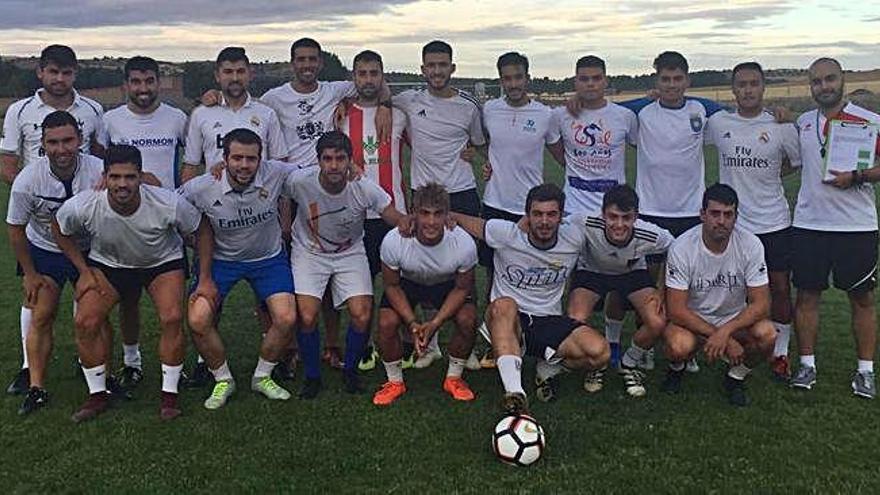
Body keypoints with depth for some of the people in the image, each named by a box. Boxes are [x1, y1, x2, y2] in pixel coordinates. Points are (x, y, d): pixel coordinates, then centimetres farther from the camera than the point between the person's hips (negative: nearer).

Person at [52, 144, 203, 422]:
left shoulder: (169, 204, -33)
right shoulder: (82, 207, -28)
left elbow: (200, 230, -13)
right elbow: (59, 230, -4)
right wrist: (85, 271, -5)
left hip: (162, 263, -1)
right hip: (107, 264, 2)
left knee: (172, 319, -22)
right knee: (85, 322, -14)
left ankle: (170, 394, -2)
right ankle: (98, 395, 8)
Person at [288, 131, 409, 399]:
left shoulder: (364, 188, -22)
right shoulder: (300, 181, -23)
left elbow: (395, 217, -15)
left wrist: (405, 221, -36)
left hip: (350, 254, 1)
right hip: (309, 253, 0)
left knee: (362, 316, -14)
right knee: (307, 316, -17)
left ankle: (350, 370, 15)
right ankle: (312, 376, 10)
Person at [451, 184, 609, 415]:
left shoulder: (574, 235, -6)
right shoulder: (506, 233, -10)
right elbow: (459, 219, 1)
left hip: (549, 321, 3)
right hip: (507, 320, -2)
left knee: (599, 352, -24)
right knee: (504, 305, -39)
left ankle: (549, 368, 8)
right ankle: (514, 393, -43)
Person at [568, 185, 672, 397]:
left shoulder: (650, 235, -30)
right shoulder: (588, 226, -35)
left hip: (633, 274, 1)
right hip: (591, 273, -1)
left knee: (657, 323, -23)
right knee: (576, 322, -28)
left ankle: (629, 364, 11)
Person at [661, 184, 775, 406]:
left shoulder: (751, 245, -15)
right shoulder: (682, 248, -21)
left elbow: (761, 304, -16)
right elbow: (676, 310, -21)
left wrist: (724, 332, -33)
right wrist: (726, 341, -26)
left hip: (735, 320, 2)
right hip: (691, 320, -2)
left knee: (767, 335, -29)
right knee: (679, 346, -35)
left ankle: (736, 376, 3)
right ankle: (677, 368, 5)